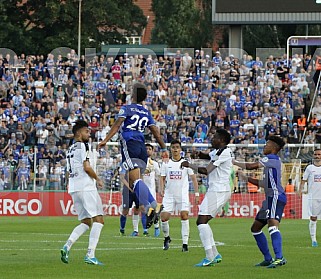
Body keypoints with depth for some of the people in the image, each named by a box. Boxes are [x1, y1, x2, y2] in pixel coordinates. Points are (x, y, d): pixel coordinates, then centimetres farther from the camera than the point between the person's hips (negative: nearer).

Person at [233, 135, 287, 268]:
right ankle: (268, 259, 15)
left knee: (272, 225, -28)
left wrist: (236, 163, -2)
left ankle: (279, 258, -40)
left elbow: (252, 166, -16)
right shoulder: (271, 161, 23)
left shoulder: (272, 158, -7)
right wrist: (246, 178, 24)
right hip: (270, 199, 11)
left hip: (276, 197, -11)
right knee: (255, 228, 14)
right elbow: (264, 184, 28)